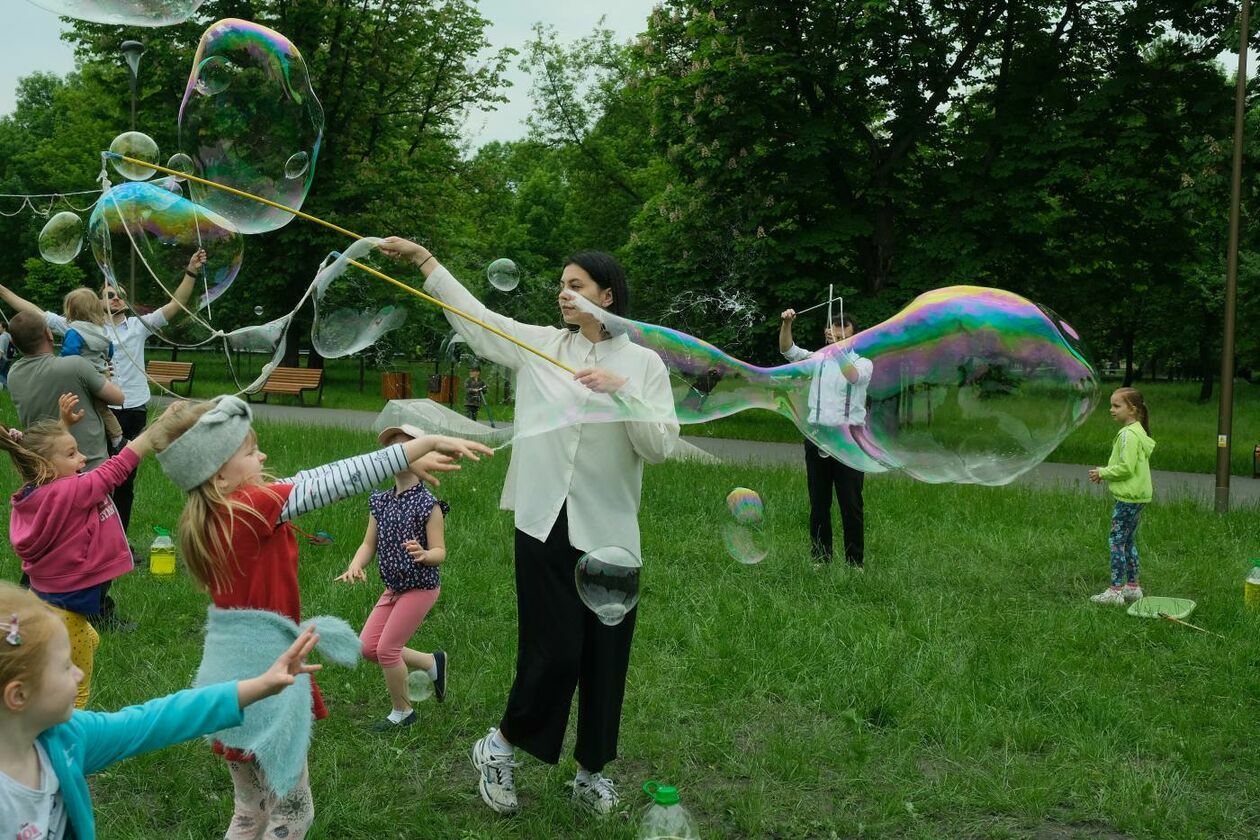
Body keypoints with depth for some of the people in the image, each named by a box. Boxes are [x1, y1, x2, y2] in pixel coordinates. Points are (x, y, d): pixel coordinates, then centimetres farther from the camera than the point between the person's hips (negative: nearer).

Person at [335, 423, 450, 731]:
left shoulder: (428, 504, -17)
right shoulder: (380, 501, 3)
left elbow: (440, 552, -17)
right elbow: (369, 544, 3)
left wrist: (423, 554, -40)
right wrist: (355, 566, -17)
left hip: (420, 588, -7)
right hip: (393, 588, 7)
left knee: (387, 648, -6)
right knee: (367, 646, 5)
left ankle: (403, 712, 16)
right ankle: (432, 663, 24)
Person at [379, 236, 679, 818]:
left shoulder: (643, 362, 1)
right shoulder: (539, 344, 6)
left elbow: (660, 446, -7)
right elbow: (473, 315, 7)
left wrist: (622, 392, -19)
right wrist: (423, 258, 5)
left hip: (607, 530, 0)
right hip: (546, 522, 0)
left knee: (604, 657, 9)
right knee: (554, 650, -3)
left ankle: (592, 771, 27)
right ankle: (499, 746, 23)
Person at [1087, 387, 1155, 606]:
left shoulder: (1128, 434, -18)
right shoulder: (1137, 432, 14)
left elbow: (1126, 468, -23)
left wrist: (1103, 473, -10)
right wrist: (1105, 472, 12)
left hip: (1128, 497, -10)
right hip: (1137, 495, 10)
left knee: (1116, 541, -6)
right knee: (1129, 541, 17)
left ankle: (1115, 590, -5)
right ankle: (1132, 587, 24)